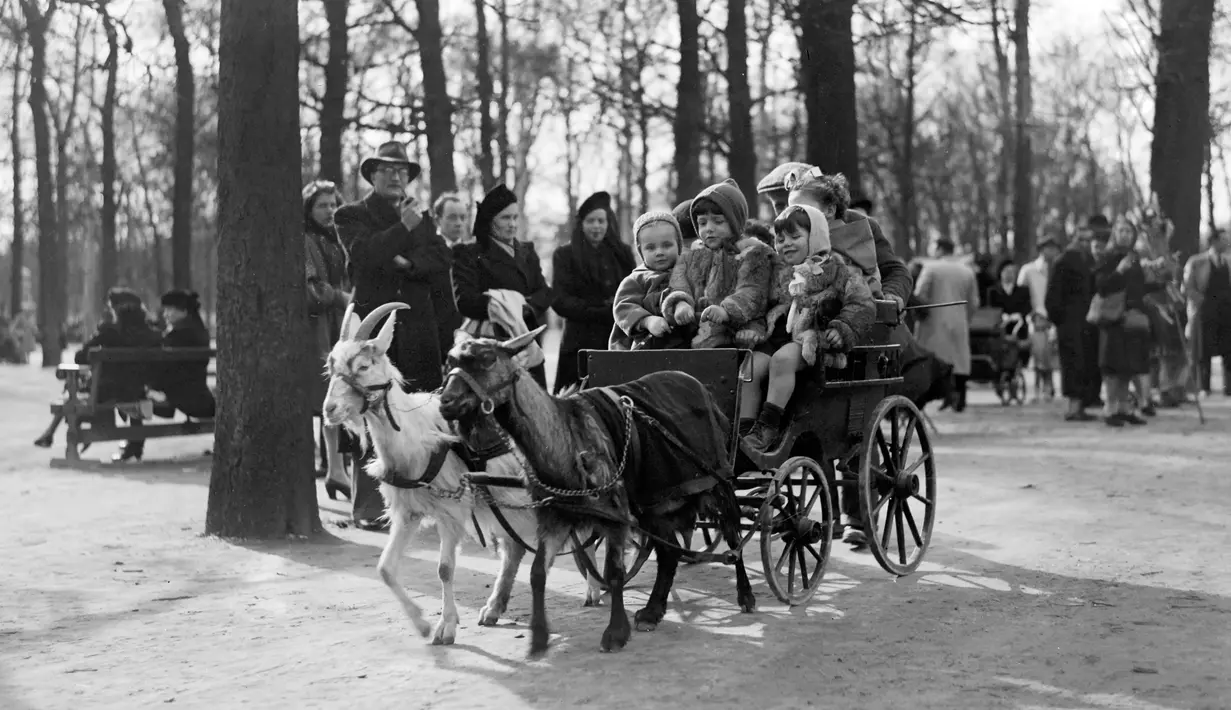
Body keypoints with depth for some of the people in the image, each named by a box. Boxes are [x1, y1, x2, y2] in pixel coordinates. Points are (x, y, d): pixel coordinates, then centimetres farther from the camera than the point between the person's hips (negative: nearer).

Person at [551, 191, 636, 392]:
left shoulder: (623, 253, 16)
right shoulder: (565, 255, 7)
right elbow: (561, 301, -2)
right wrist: (605, 310, -9)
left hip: (620, 340, 2)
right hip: (581, 344, -2)